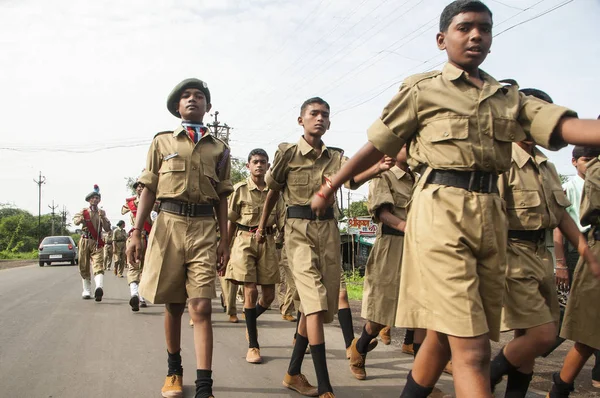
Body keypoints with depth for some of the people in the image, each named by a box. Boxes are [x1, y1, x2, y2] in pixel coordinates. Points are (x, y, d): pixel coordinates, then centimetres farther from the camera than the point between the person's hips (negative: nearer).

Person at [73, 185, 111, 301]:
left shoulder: (101, 213, 10)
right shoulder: (84, 211, 9)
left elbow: (107, 229, 5)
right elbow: (75, 221, -7)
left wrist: (103, 217, -11)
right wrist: (80, 219, -30)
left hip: (97, 242, -1)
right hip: (85, 241, 1)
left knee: (98, 265, -14)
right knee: (84, 267, 4)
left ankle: (99, 288, -27)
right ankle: (87, 291, 13)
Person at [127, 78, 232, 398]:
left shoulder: (218, 148, 13)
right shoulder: (162, 141, 10)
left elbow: (221, 197, 13)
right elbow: (149, 190, 7)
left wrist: (225, 240, 6)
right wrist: (136, 232, -3)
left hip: (204, 228, 0)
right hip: (169, 224, 0)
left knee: (201, 307, -7)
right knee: (173, 305, 10)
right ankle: (173, 371, 29)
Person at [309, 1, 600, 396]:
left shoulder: (508, 96, 17)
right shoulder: (423, 89, 6)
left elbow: (564, 125, 1)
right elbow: (376, 146, 7)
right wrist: (329, 189, 7)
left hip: (492, 213, 5)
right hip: (441, 210, -5)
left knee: (445, 335, 14)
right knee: (472, 350, -11)